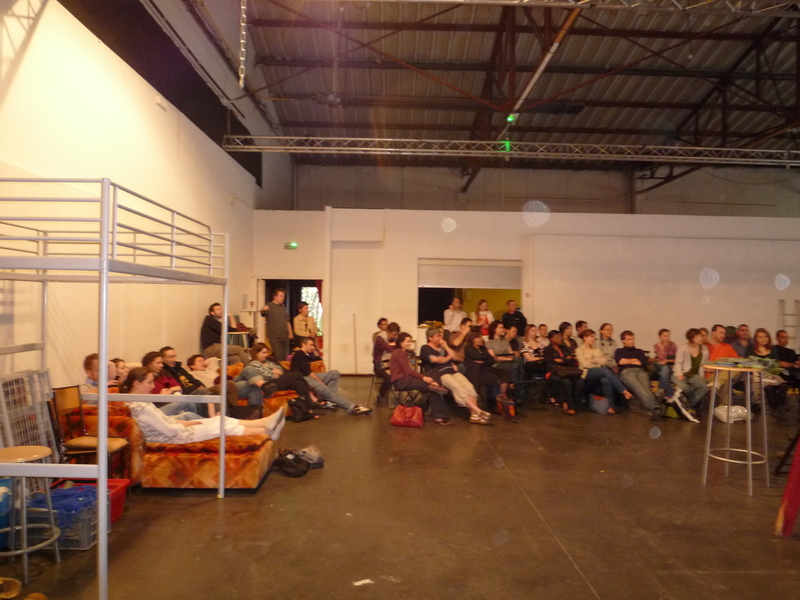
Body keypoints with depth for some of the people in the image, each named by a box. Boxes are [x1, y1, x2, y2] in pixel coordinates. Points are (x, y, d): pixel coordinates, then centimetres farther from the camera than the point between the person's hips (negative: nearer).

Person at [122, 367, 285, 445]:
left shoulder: (135, 401, 5)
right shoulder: (142, 407, -27)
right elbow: (170, 430, -24)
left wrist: (184, 422, 7)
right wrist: (186, 425, -5)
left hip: (174, 431, 10)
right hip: (173, 438, -10)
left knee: (220, 419, 6)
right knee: (221, 425, -5)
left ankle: (266, 422, 9)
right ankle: (265, 430, 6)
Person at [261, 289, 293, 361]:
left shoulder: (283, 307, 16)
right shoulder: (269, 306, -5)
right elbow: (263, 313, -26)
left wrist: (290, 333, 14)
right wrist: (263, 310, -49)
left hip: (284, 336, 6)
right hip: (274, 337, -6)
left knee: (284, 357, 9)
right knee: (279, 358, -13)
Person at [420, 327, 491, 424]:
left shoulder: (442, 346, 26)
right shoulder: (425, 348, 6)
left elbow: (454, 357, 17)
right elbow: (437, 360, -8)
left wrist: (446, 346, 9)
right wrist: (448, 358, 9)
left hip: (451, 371, 7)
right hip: (438, 373, -7)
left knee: (469, 386, -21)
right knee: (457, 387, -31)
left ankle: (474, 415, -28)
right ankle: (478, 411, -35)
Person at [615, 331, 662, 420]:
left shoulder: (639, 351, 37)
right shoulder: (619, 351, 31)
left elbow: (644, 363, 17)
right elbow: (620, 361, 8)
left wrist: (627, 361, 14)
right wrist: (634, 360, 17)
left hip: (640, 371, 3)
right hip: (626, 372, -3)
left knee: (646, 388, -35)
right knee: (638, 388, -38)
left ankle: (655, 409, -59)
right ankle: (655, 407, -60)